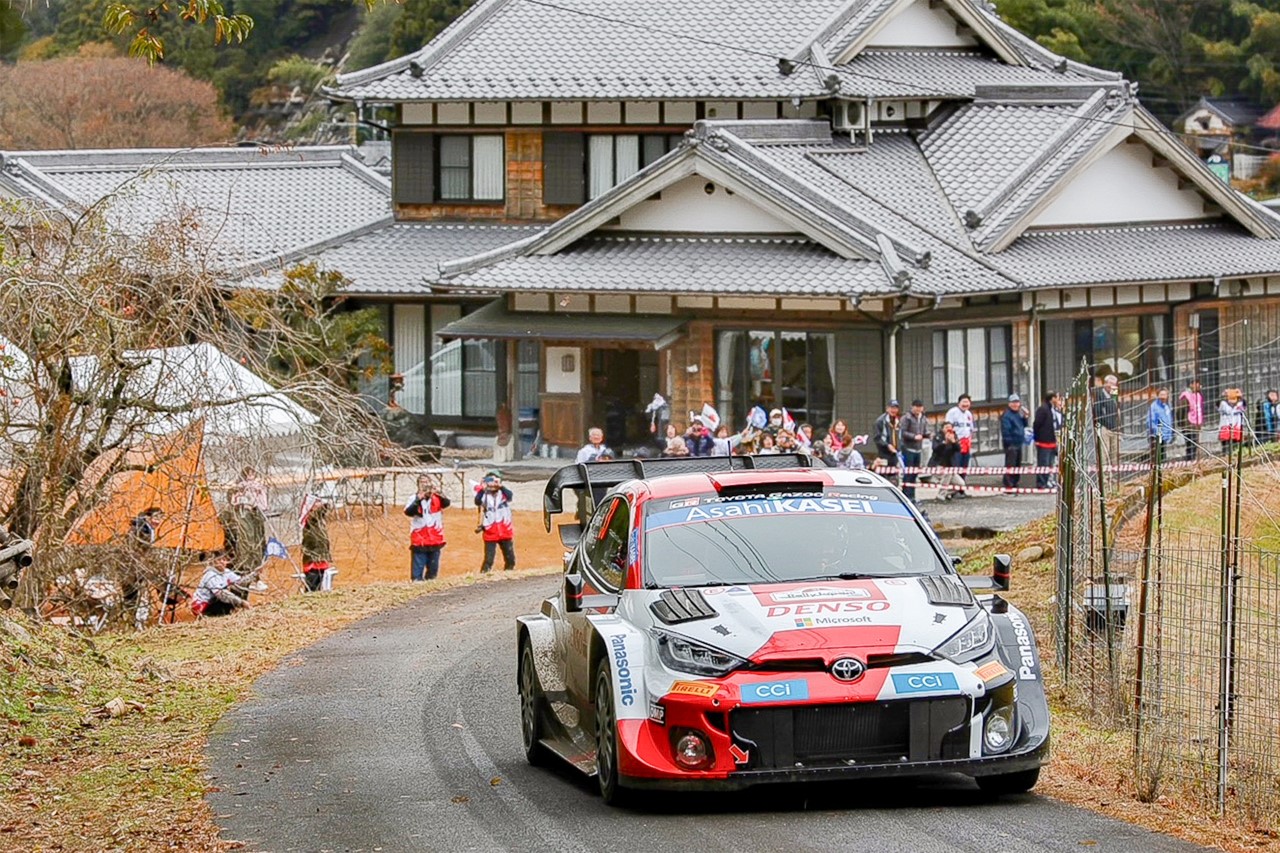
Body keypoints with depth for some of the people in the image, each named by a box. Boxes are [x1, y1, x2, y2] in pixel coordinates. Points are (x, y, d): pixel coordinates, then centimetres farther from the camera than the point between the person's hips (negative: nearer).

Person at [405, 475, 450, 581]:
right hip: (419, 540, -3)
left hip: (435, 540, 3)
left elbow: (446, 503, -17)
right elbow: (408, 512, -18)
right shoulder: (415, 498, -3)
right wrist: (418, 500, -31)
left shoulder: (436, 498, 2)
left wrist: (437, 494, -36)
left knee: (433, 570, 12)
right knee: (417, 569, -6)